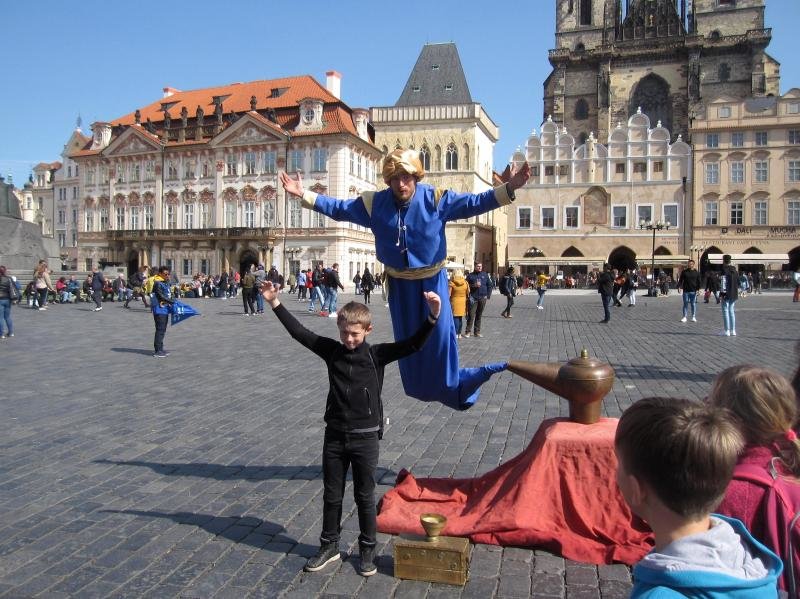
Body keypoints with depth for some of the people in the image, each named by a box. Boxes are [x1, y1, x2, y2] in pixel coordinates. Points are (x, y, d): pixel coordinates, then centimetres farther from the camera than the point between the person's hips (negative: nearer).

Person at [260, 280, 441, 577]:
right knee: (331, 495, 15)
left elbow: (412, 344, -19)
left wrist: (432, 318, -34)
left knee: (365, 497, 10)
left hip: (365, 437, -3)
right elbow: (300, 333, 0)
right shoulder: (332, 351, -2)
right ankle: (329, 546, 32)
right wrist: (276, 304, -4)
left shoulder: (377, 355, -9)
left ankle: (368, 550, 27)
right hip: (335, 435, 3)